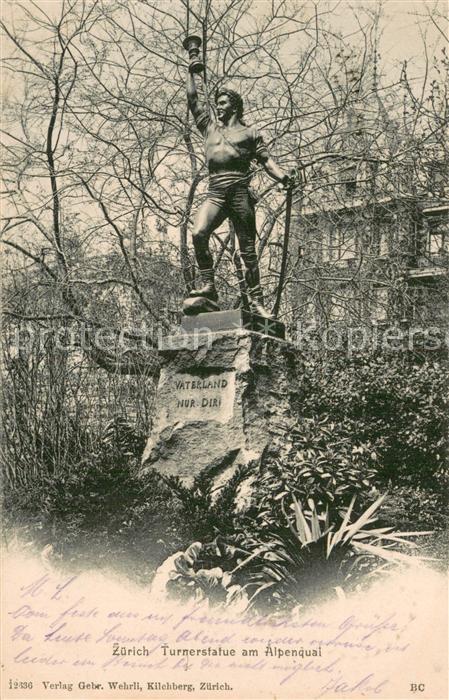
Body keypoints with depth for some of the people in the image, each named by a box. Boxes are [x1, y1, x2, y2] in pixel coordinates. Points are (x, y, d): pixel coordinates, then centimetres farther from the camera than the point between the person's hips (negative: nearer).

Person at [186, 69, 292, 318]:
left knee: (248, 250, -2)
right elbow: (192, 99, 26)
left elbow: (266, 160, 7)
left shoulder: (249, 132, 14)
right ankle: (208, 286, -17)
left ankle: (256, 301, -1)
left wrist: (283, 177, -10)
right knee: (198, 234, -23)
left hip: (240, 192, -3)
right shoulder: (209, 126, 24)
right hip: (215, 194, 3)